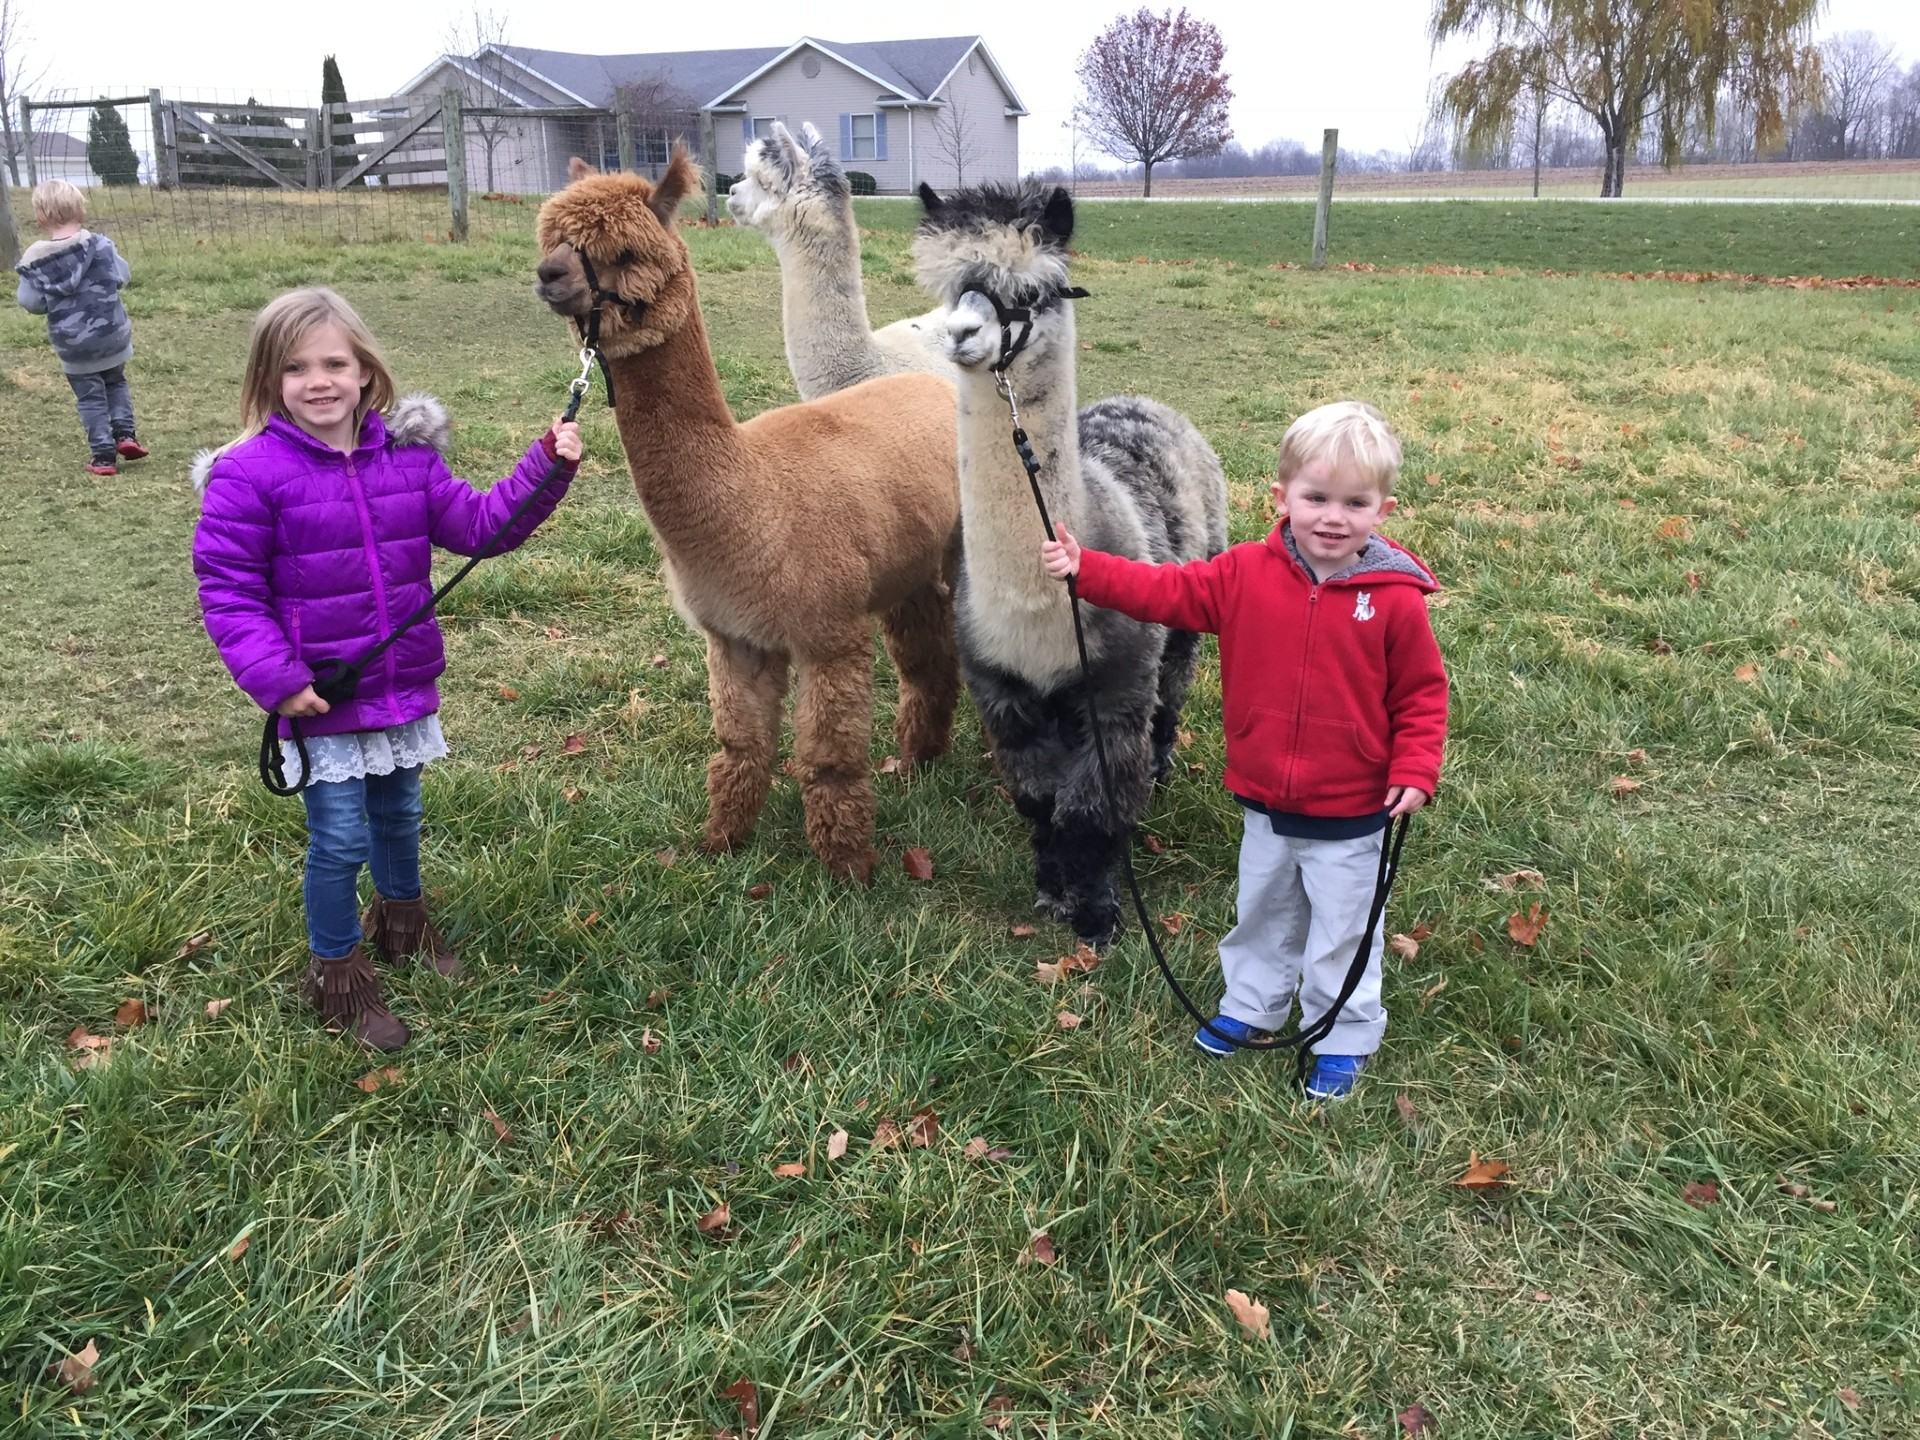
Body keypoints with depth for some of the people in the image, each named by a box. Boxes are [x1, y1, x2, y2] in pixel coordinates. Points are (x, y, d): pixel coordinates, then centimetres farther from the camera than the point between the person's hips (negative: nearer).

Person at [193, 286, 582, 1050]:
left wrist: (546, 468, -10)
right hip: (320, 696, -5)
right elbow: (226, 587, -12)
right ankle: (337, 975, 24)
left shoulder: (407, 457, 0)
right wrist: (275, 678, -19)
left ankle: (402, 919, 49)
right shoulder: (251, 474, -15)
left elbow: (479, 524, 2)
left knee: (399, 817, 22)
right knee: (340, 839, 3)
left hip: (405, 685, 5)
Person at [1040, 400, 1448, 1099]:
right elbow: (1164, 591, -8)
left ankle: (1344, 1039, 34)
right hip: (1266, 805, 3)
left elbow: (1422, 694, -7)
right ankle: (1251, 1006, 47)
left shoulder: (1395, 600, -15)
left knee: (1342, 933, 13)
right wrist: (1082, 568, -17)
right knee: (1262, 914, 25)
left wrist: (1414, 772, -15)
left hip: (1351, 817, -3)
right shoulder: (1248, 574, -9)